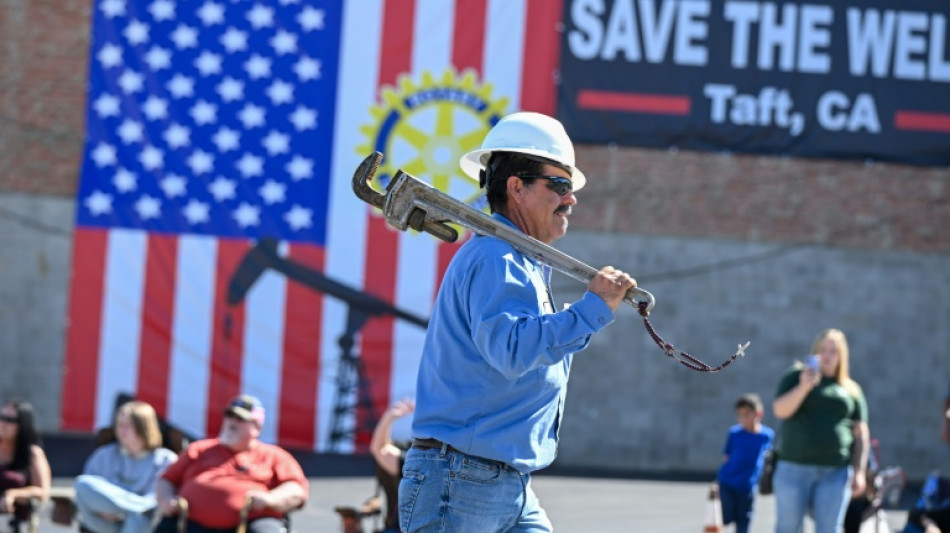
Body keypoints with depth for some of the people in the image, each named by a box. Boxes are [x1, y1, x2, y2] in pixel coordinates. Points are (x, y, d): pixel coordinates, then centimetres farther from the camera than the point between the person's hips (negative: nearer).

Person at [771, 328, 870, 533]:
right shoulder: (796, 377, 8)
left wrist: (859, 472, 3)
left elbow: (860, 433, 12)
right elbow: (780, 410, -5)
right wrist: (804, 386, -19)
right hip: (795, 468, -1)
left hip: (835, 472, 1)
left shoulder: (851, 390, 13)